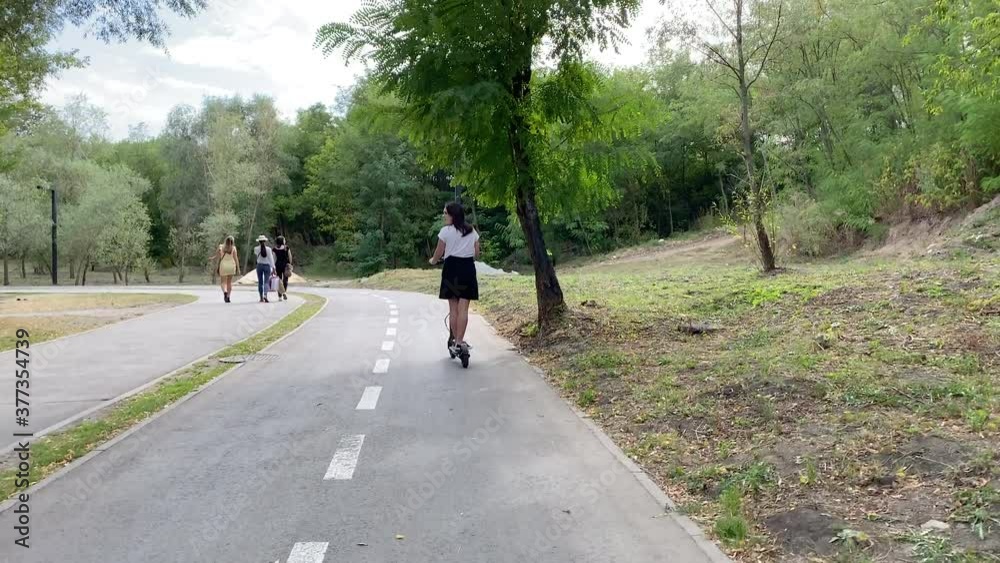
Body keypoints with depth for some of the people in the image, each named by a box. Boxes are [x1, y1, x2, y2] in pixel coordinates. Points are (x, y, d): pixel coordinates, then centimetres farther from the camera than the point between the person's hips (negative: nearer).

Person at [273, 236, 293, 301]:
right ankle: (285, 292, -16)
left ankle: (280, 296, 6)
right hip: (285, 264, -1)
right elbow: (290, 257, -1)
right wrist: (290, 264, 11)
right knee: (285, 280, 8)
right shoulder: (287, 248, -4)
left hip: (278, 265, 1)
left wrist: (274, 267, -2)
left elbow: (274, 259, -4)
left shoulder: (275, 249, -2)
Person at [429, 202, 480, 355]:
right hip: (468, 269, 2)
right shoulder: (472, 231, 10)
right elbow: (477, 254, 12)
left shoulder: (446, 231, -4)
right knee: (463, 308, -2)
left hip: (452, 269, -2)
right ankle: (460, 342, -10)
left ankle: (455, 341, 8)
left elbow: (438, 253, 0)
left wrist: (433, 260, 22)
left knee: (453, 308, 5)